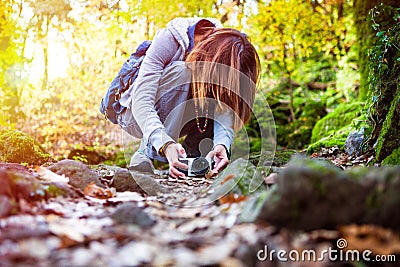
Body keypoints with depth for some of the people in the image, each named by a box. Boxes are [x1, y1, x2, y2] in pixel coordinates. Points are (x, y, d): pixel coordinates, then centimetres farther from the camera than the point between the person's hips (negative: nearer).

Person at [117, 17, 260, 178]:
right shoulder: (169, 39, -30)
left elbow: (226, 110, -23)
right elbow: (141, 100, -38)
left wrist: (222, 144, -44)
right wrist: (165, 144, -52)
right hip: (136, 118, -4)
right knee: (181, 72, -33)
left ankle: (190, 151, -7)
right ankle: (146, 153, -29)